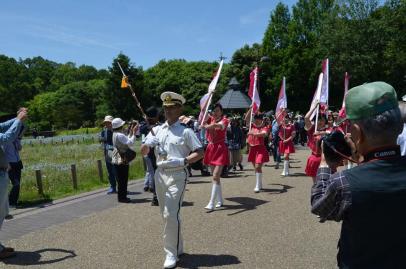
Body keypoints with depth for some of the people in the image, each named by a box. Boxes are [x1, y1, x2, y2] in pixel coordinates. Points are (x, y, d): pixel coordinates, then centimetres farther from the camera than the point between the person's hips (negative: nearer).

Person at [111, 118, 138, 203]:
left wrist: (131, 132, 17)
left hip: (117, 160, 10)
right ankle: (122, 197, 2)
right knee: (123, 180, -3)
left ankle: (122, 196, 22)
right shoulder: (119, 135, -19)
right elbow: (130, 143, -24)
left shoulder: (115, 134, 13)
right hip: (121, 160, -10)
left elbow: (127, 141, 17)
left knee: (122, 180, 15)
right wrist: (134, 133, -16)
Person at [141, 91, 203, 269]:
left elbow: (200, 152, -7)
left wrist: (183, 161, -20)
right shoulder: (157, 130, 10)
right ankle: (178, 248, 31)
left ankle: (171, 254, 2)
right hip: (160, 174, 6)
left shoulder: (185, 131, -5)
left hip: (177, 175, -6)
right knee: (167, 215, 14)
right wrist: (149, 143, -13)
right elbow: (143, 152, 8)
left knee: (171, 214, -12)